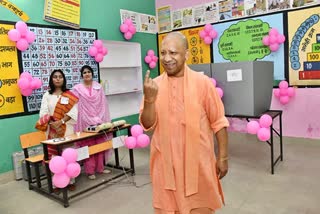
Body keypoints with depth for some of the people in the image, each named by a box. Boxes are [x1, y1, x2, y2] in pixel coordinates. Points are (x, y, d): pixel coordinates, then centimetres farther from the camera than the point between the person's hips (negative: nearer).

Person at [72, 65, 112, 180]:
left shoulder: (98, 87, 9)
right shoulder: (77, 89, 0)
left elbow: (103, 104, 8)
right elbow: (77, 107, -3)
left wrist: (100, 119, -1)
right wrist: (91, 120, -9)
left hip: (99, 121, 3)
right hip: (85, 122, -3)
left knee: (100, 144, 6)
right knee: (88, 146, -1)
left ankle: (100, 167, 17)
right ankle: (90, 170, 7)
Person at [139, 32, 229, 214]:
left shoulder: (203, 82, -8)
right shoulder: (154, 85, -1)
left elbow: (218, 123, -2)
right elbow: (147, 125, -2)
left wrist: (223, 157, -2)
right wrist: (150, 99, -18)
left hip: (197, 160, -2)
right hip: (166, 162, 3)